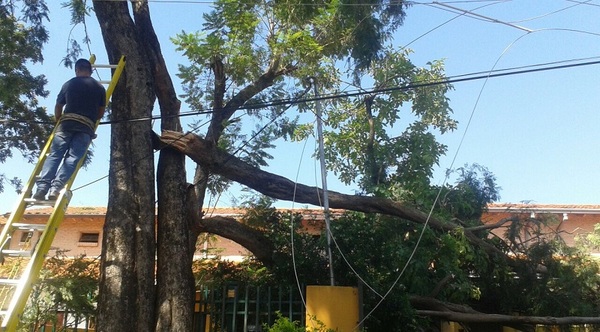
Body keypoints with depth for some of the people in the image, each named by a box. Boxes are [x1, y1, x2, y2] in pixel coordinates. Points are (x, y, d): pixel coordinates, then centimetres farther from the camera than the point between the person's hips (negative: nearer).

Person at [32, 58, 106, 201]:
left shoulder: (69, 84, 15)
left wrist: (59, 121, 41)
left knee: (54, 155, -1)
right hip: (86, 126, 0)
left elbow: (58, 108, 22)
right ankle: (56, 187, -24)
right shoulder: (99, 87, 15)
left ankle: (41, 187, -16)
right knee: (72, 158, -8)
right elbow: (101, 113, 17)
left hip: (67, 122, 1)